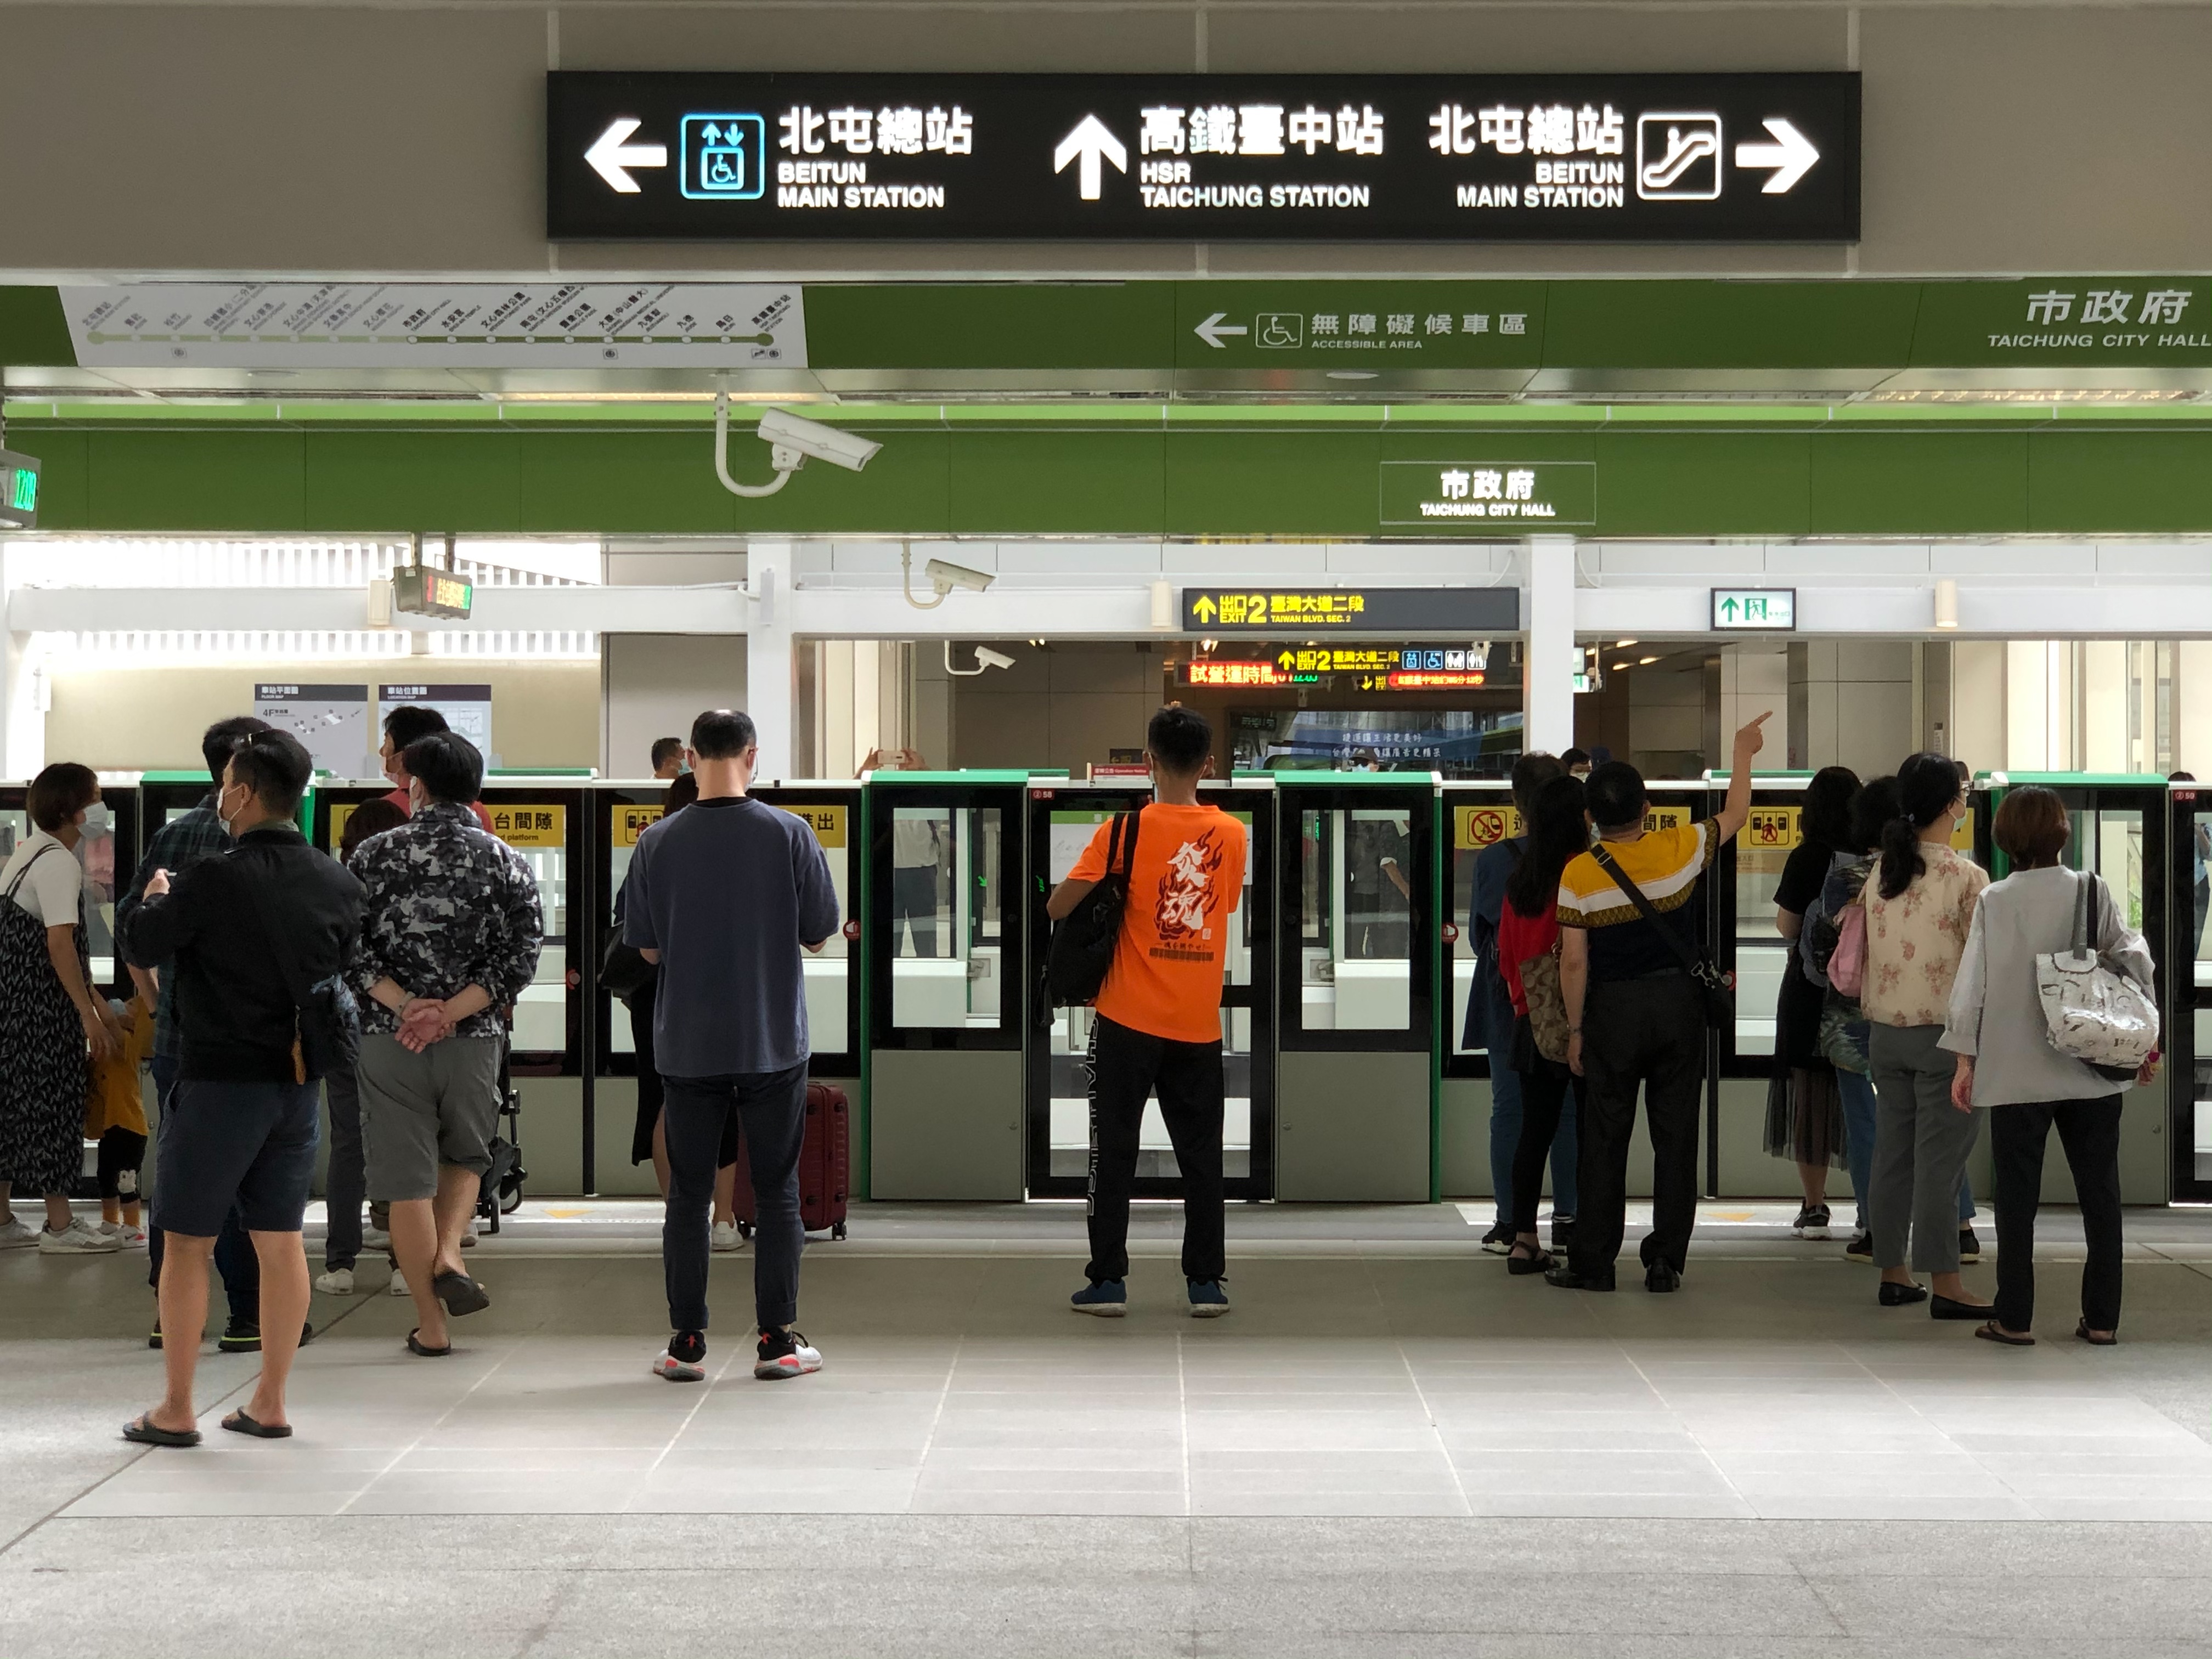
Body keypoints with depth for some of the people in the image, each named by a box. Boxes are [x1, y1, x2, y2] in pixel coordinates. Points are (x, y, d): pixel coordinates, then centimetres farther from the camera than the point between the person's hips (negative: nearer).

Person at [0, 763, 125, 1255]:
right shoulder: (59, 863, -16)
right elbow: (59, 944, -22)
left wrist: (94, 999, 20)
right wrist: (89, 1014, -21)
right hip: (43, 1006, -9)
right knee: (52, 1103, -2)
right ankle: (60, 1225, 5)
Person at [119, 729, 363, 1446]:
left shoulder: (212, 882, -17)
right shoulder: (339, 884, -1)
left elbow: (143, 946, -3)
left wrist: (155, 895, 15)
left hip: (220, 1081, -5)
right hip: (299, 1080, 5)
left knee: (187, 1244, 5)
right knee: (281, 1242, 11)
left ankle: (176, 1411, 10)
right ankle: (270, 1403, 17)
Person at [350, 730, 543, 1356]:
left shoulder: (376, 854, 0)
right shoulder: (505, 861, 2)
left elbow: (349, 945, -8)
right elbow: (522, 956, -7)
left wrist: (406, 1006, -11)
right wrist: (450, 1011, -11)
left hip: (390, 1040, -1)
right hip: (475, 1039, 1)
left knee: (407, 1179, 5)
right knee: (465, 1157, 25)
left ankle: (430, 1326, 7)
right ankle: (449, 1253, 1)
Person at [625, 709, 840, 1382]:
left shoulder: (657, 842, -4)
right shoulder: (790, 834, -7)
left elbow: (646, 948, 3)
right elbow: (820, 935, 0)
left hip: (688, 1046, 1)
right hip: (773, 1043, -1)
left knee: (688, 1197, 8)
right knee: (776, 1192, 7)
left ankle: (686, 1342, 10)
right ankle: (778, 1340, 9)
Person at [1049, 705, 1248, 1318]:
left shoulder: (1125, 831, -10)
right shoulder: (1230, 834, 0)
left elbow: (1058, 906, -10)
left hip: (1129, 1020, -3)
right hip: (1198, 1025, 3)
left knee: (1114, 1152, 6)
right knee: (1201, 1154, 10)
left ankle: (1107, 1280, 6)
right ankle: (1206, 1282, 11)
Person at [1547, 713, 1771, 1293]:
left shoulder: (1578, 873, -9)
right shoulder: (1679, 850, -6)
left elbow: (1574, 961, -7)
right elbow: (1735, 814, 13)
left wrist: (1575, 1029, 3)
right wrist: (1743, 752, 27)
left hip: (1612, 1009, -1)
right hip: (1678, 1001, 1)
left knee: (1605, 1137, 5)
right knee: (1675, 1133, 6)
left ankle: (1592, 1262, 7)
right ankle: (1666, 1261, 7)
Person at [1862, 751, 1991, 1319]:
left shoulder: (1880, 874, 5)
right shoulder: (1966, 877, -12)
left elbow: (1856, 961, 9)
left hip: (1886, 1032, 6)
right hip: (1944, 1033, -6)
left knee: (1892, 1155, 12)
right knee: (1939, 1162, -3)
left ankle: (1893, 1276, 19)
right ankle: (1946, 1287, 1)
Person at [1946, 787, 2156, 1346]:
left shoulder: (1994, 901, -3)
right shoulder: (2091, 890, -2)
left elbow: (1972, 982, -3)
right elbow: (2132, 958, -4)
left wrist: (1964, 1059, 3)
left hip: (2017, 1071, -1)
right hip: (2091, 1069, 1)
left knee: (2017, 1196, 6)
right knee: (2099, 1193, 9)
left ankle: (2014, 1319, 6)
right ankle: (2102, 1319, 10)